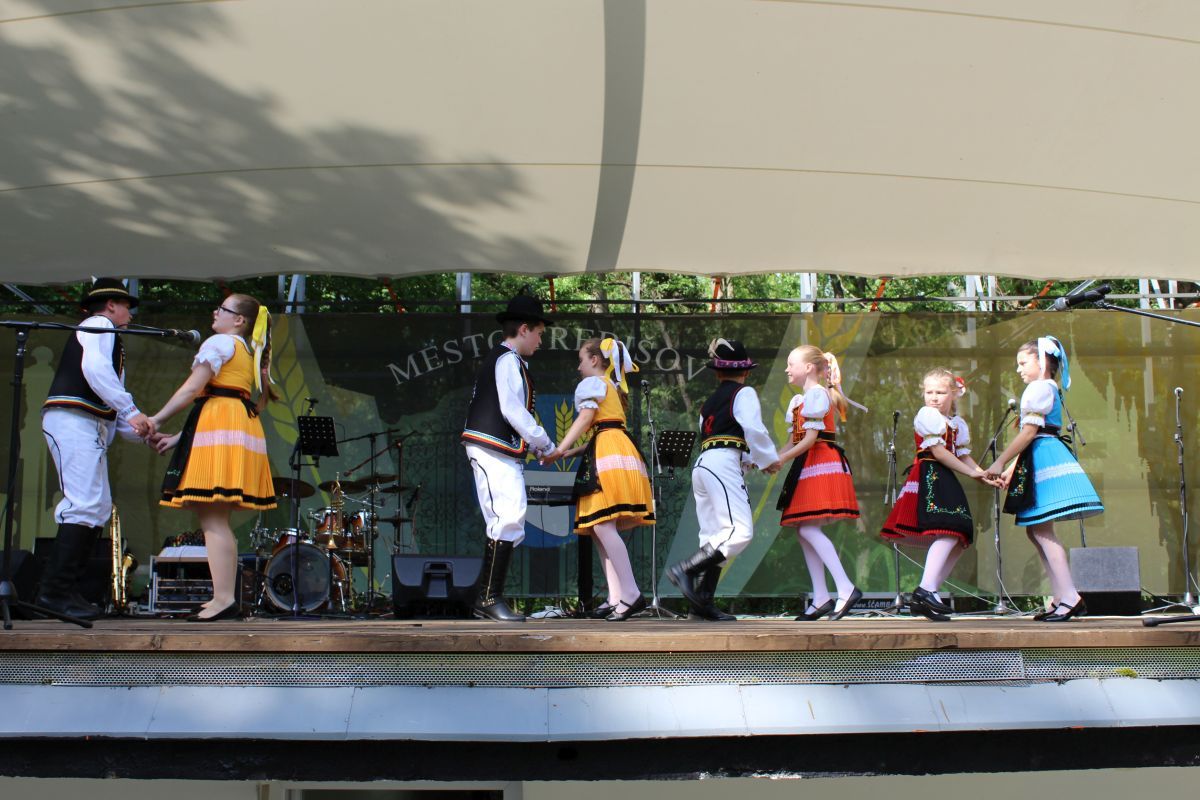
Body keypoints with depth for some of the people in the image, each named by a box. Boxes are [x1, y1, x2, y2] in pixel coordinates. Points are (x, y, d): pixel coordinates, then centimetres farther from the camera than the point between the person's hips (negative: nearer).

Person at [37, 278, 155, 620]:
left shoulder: (104, 336, 31)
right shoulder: (99, 325, 4)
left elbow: (108, 409, 26)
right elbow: (94, 368, -18)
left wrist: (143, 432, 18)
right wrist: (132, 411, -21)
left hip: (90, 427, 10)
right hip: (74, 420, -10)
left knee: (99, 510, 5)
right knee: (85, 503, -18)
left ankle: (62, 590, 3)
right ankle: (55, 591, -20)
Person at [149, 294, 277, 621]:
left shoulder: (219, 342, -1)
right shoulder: (250, 353, 26)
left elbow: (191, 390, -9)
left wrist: (155, 420, 0)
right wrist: (179, 438, 23)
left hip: (219, 429, -10)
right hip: (244, 426, 10)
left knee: (212, 520, -14)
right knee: (217, 520, 10)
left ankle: (224, 599, -20)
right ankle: (224, 598, 8)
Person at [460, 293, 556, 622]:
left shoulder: (497, 359, 23)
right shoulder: (508, 360, -8)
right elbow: (513, 410, -16)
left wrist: (534, 445, 14)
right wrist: (546, 445, -8)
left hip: (502, 454, 11)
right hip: (493, 450, -11)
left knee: (508, 527, 9)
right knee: (509, 518, -17)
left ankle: (486, 600, 10)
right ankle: (489, 598, -17)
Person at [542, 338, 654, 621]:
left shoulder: (592, 383, 4)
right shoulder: (613, 386, 30)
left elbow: (585, 418, -10)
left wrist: (560, 449, -15)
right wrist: (572, 452, 26)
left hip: (608, 453, -10)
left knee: (602, 526, -17)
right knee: (600, 529, 6)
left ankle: (631, 594, -24)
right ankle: (616, 597, 1)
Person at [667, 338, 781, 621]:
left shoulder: (709, 402, 26)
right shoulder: (744, 393, 4)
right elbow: (754, 429, -8)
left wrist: (751, 461, 23)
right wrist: (770, 459, 5)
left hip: (702, 465, 9)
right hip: (723, 465, -9)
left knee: (714, 537, 7)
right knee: (740, 531, -15)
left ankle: (702, 603, 1)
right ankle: (685, 569, -24)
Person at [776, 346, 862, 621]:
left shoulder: (816, 394, -8)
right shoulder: (799, 400, 20)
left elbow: (810, 439, -16)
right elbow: (793, 441, 16)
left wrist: (779, 460, -16)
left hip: (821, 464, -10)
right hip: (808, 467, 10)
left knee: (808, 529, -18)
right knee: (803, 531, 5)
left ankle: (846, 588, -19)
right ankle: (821, 598, 6)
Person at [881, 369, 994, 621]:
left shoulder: (958, 424, 19)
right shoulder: (927, 414, -6)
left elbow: (964, 456, 17)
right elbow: (938, 452, -12)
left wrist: (983, 475, 0)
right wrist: (971, 472, -8)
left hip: (945, 482, 9)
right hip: (928, 478, -9)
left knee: (960, 540, 7)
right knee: (947, 532, -25)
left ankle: (927, 593, 8)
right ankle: (926, 589, -31)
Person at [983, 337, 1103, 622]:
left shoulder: (1039, 388, -8)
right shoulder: (1049, 389, 23)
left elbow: (1029, 432, -16)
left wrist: (1000, 462, -14)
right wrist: (1012, 469, 20)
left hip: (1043, 459, -10)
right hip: (1042, 460, 10)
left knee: (1041, 530, -13)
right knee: (1035, 530, 9)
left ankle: (1070, 597, -17)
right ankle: (1060, 598, 9)